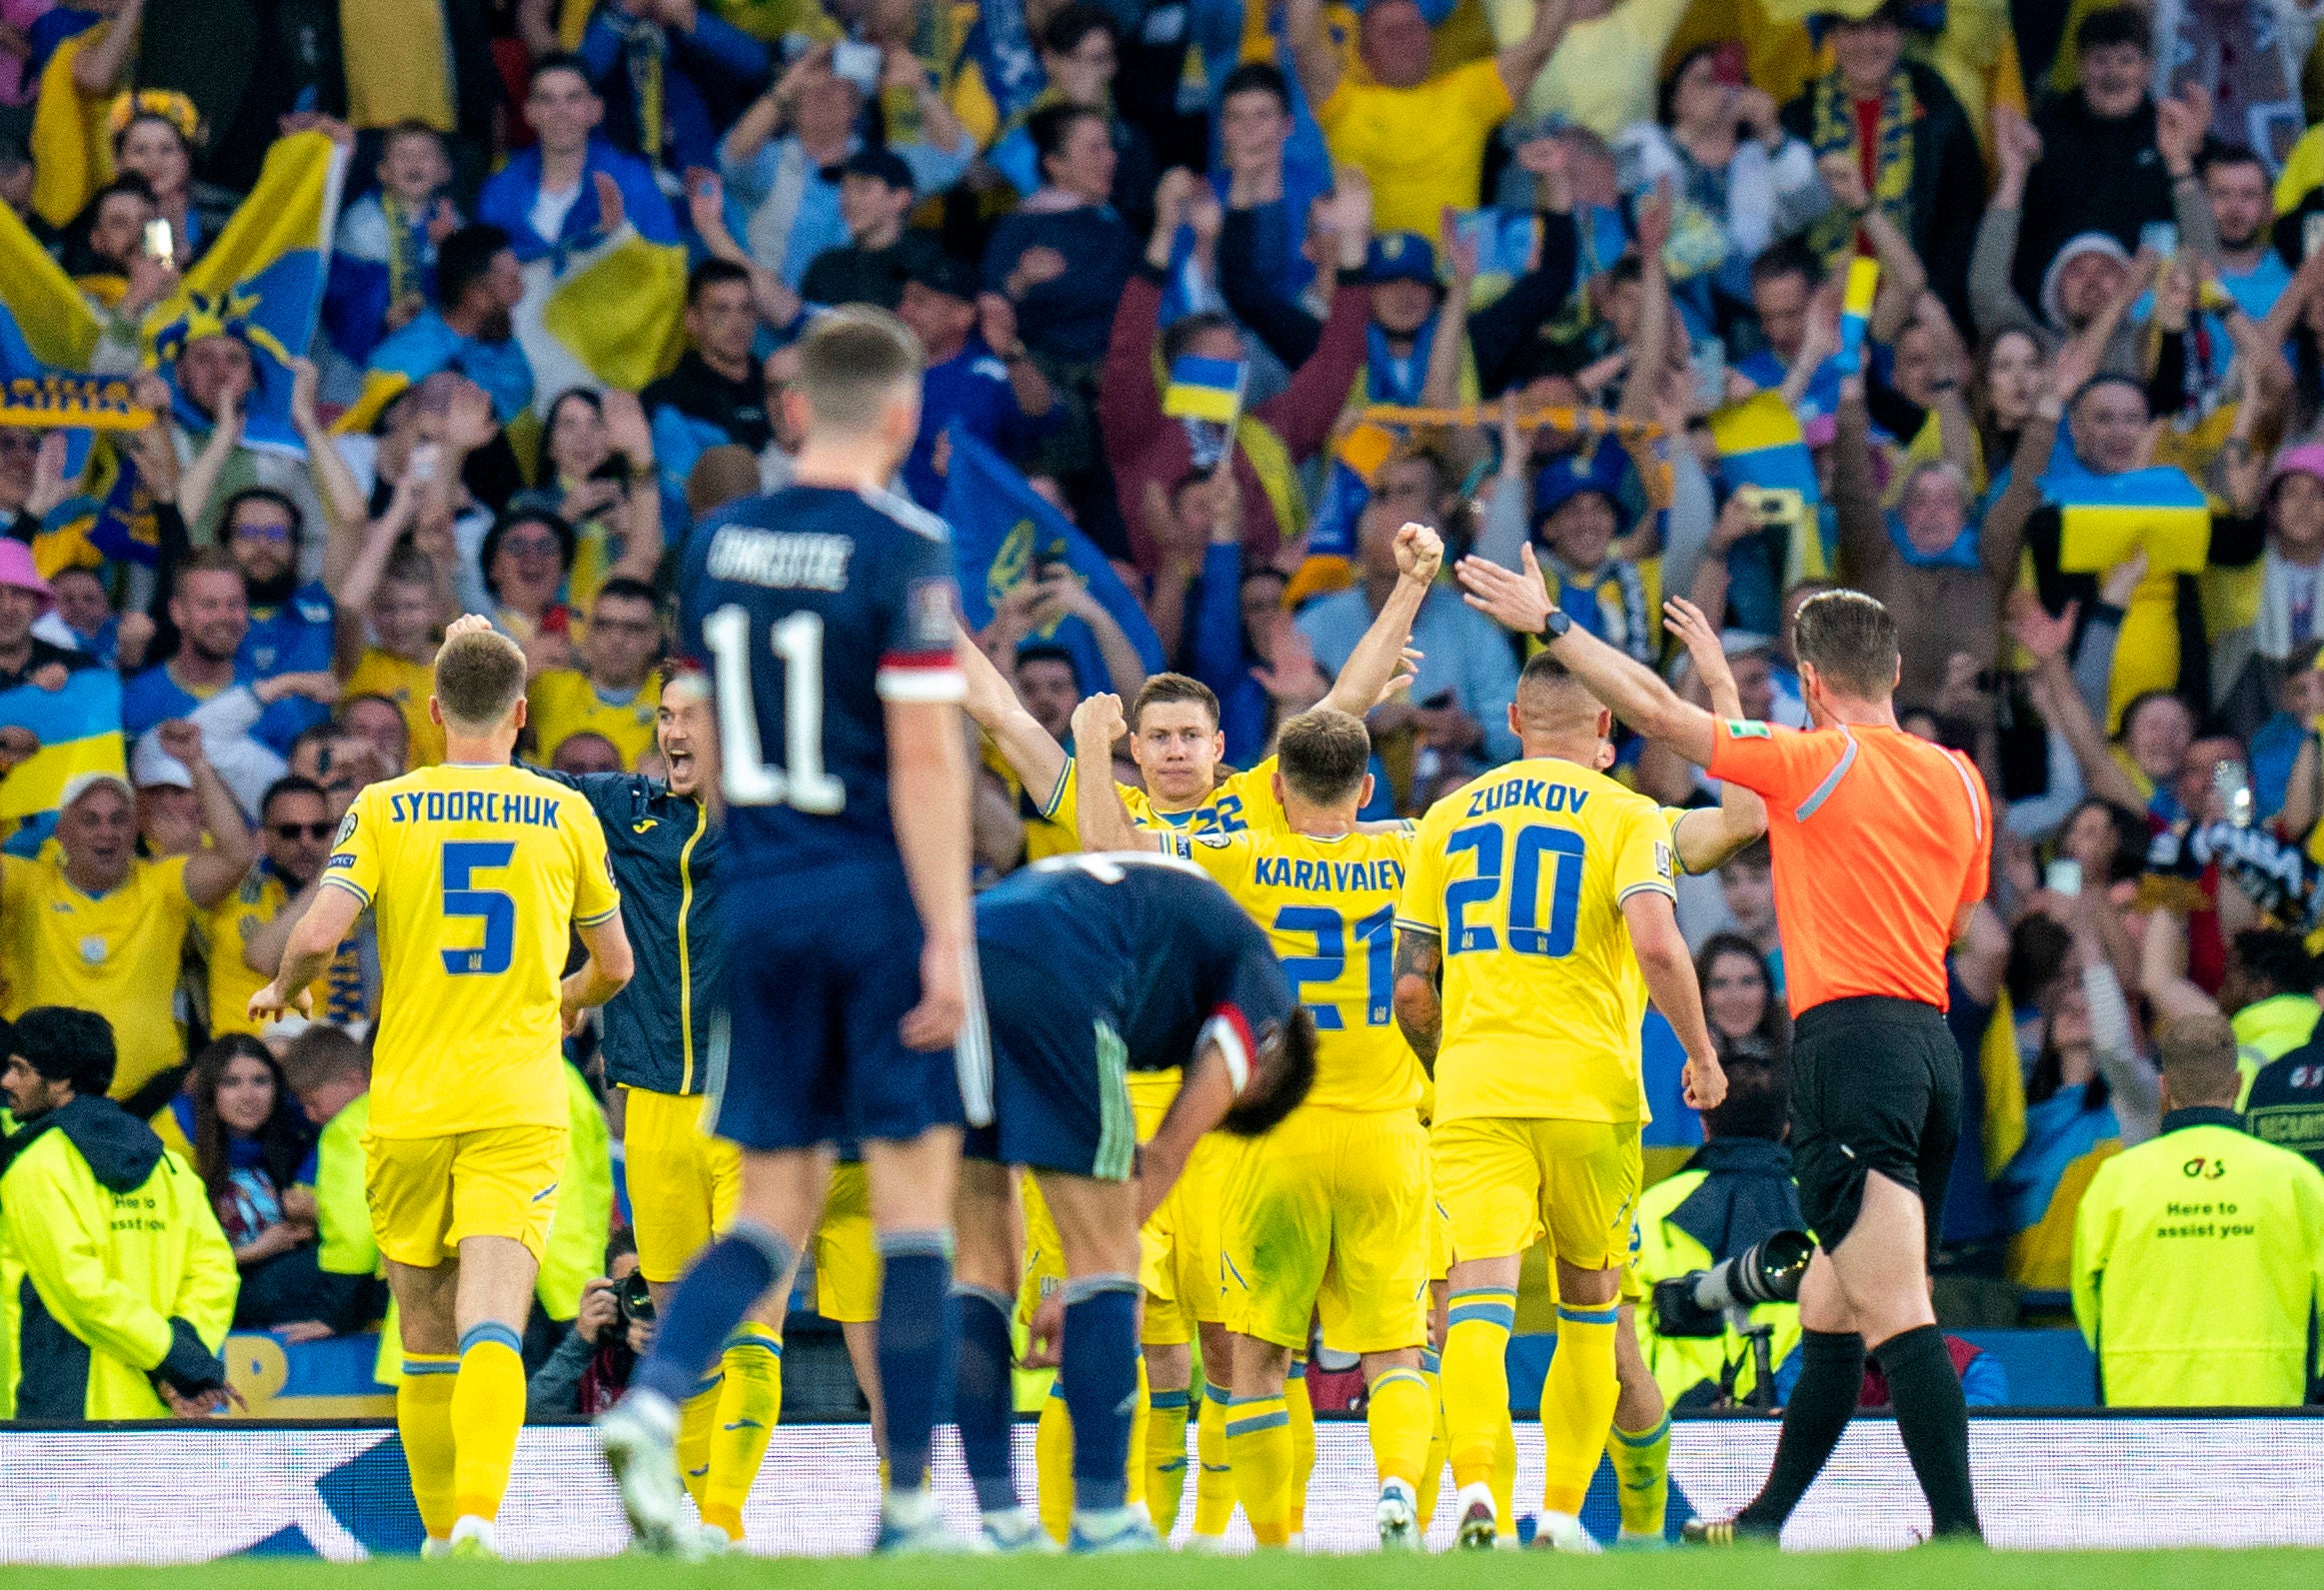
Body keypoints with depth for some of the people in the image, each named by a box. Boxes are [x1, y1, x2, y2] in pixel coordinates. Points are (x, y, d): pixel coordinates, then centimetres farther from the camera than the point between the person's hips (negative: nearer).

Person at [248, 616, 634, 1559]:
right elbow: (614, 965, 16)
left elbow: (319, 936, -10)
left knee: (427, 1341, 14)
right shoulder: (568, 816, 5)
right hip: (520, 1109, -1)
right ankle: (478, 1518, -34)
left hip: (408, 1107, 1)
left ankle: (442, 1535, 22)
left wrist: (284, 990, 12)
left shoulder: (384, 809, 1)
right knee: (491, 1331, -13)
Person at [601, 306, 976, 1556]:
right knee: (914, 1193, 3)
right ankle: (909, 1498, 4)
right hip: (882, 898, -5)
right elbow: (924, 757, -15)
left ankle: (652, 1400, -16)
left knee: (774, 1206, 9)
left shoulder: (716, 547, 8)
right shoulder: (901, 552, -10)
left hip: (760, 895, 5)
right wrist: (948, 939, -15)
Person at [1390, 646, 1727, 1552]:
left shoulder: (1449, 818, 11)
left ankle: (1475, 1487, -32)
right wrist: (1701, 1055, -1)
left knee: (1479, 1296, -9)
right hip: (1589, 1090, -1)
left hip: (1474, 1094, 1)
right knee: (1589, 1305, 15)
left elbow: (1410, 987, 10)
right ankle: (1562, 1512, 14)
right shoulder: (1626, 816, 1)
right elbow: (1657, 945, -15)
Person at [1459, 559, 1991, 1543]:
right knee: (1829, 1308, 17)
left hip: (1850, 1036, -8)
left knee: (1895, 1311, -14)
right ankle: (1762, 1528, 26)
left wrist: (1548, 624, 6)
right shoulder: (1959, 781, 13)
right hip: (1931, 1040, 8)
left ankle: (1960, 1535, -22)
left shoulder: (1820, 761, -6)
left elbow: (1658, 713, -3)